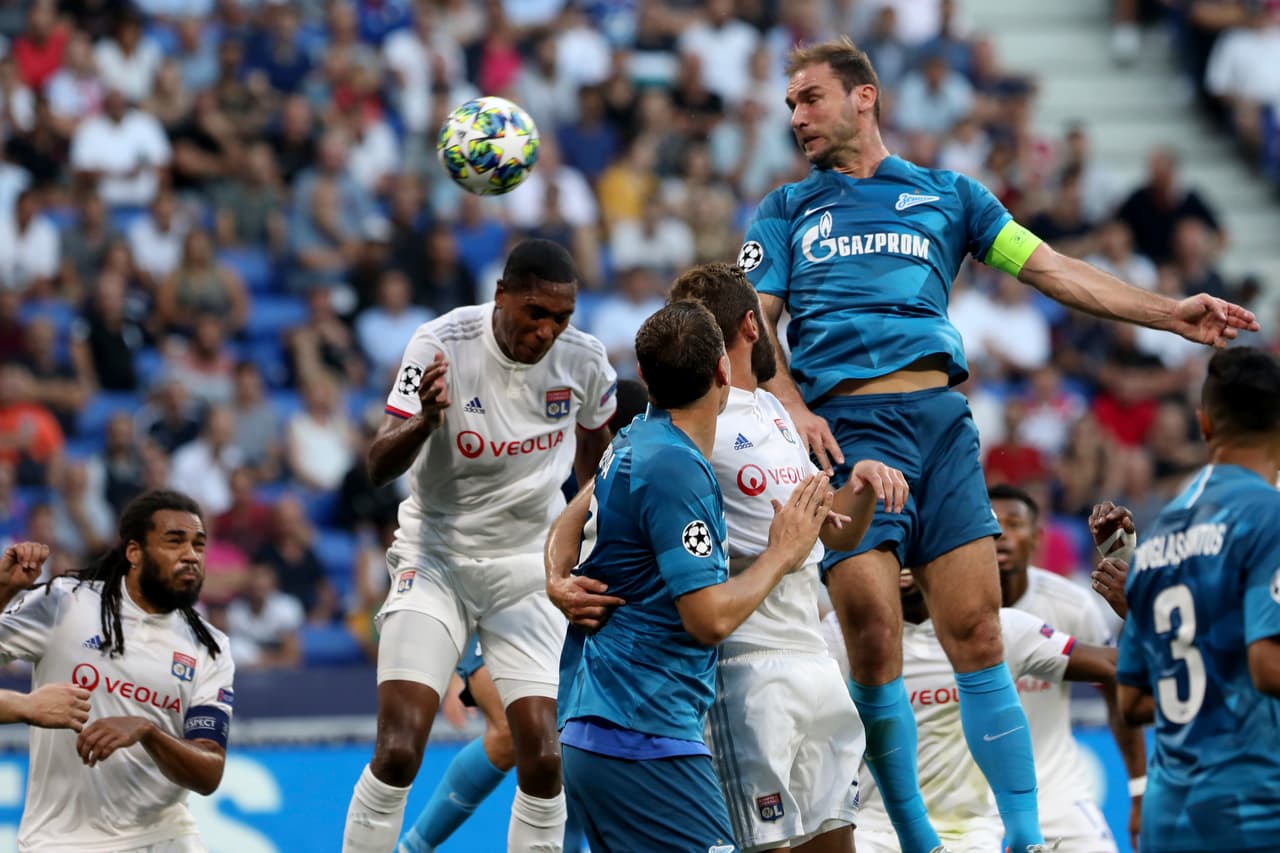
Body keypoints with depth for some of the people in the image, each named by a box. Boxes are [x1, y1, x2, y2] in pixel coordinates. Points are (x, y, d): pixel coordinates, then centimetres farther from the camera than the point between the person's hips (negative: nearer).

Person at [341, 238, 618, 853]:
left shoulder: (583, 360, -9)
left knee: (542, 758, -10)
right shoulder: (442, 344, -18)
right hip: (436, 556, -2)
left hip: (529, 565, 2)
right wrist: (425, 420, -41)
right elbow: (378, 468, -21)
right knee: (397, 753, -15)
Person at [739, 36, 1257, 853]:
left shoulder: (947, 195, 20)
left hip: (939, 417, 1)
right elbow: (754, 326, 11)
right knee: (874, 643, -11)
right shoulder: (786, 212, 19)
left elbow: (1052, 269, 15)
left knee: (978, 636, -8)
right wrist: (794, 411, -8)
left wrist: (1173, 313, 5)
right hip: (843, 427, -1)